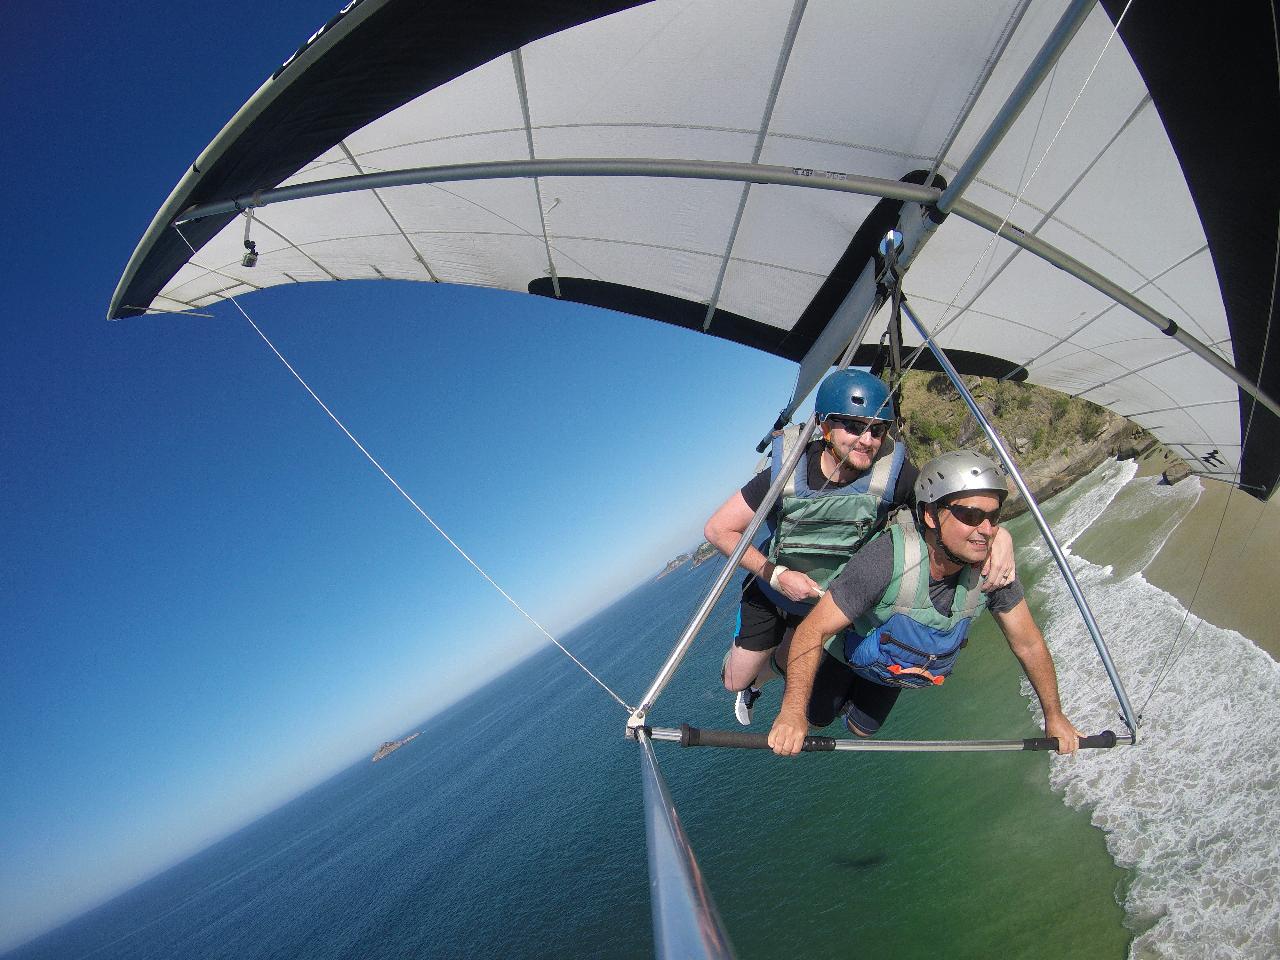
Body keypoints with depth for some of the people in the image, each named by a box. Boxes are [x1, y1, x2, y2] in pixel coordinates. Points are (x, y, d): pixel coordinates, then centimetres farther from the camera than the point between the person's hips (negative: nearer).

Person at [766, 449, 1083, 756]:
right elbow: (813, 630, -44)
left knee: (862, 730, 25)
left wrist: (1054, 715, -4)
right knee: (817, 718, 16)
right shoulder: (888, 557, -46)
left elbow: (1028, 642, -13)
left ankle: (852, 697, 58)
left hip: (896, 667, 4)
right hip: (848, 650, -4)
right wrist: (793, 712, -52)